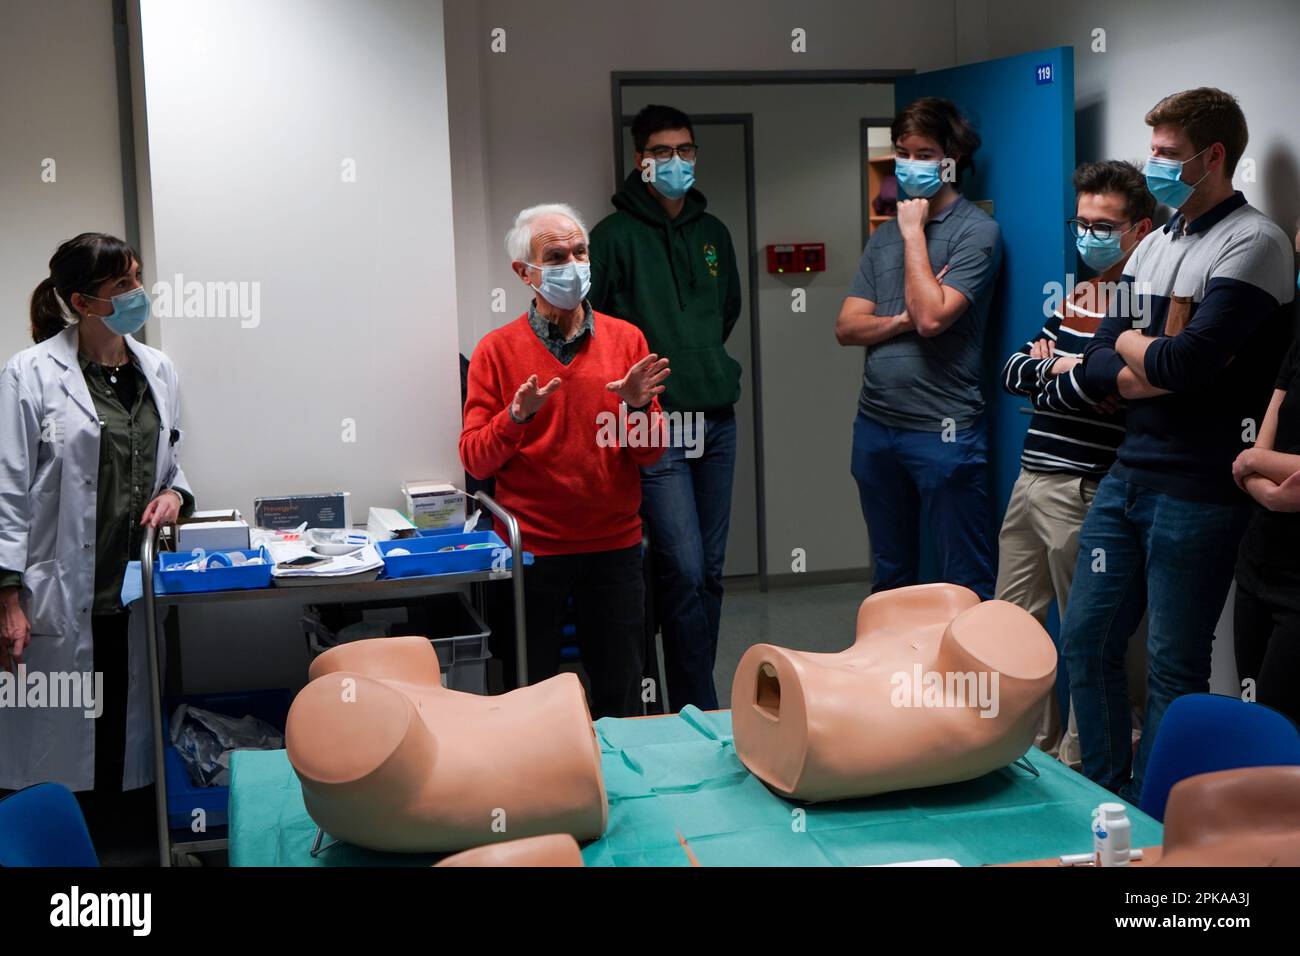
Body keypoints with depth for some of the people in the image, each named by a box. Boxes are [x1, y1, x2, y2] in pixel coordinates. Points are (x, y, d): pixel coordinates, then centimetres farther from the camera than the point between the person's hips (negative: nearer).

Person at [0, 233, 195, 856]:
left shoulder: (157, 371, 10)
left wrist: (175, 494, 0)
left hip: (136, 591, 5)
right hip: (61, 599, -5)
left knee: (129, 741, 9)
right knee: (56, 753, 2)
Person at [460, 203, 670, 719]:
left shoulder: (626, 339, 3)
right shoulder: (497, 350, -2)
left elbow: (650, 453, 2)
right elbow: (475, 460, -6)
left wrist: (638, 406, -17)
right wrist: (517, 416, -23)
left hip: (614, 546, 2)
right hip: (530, 552, -1)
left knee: (620, 700, 11)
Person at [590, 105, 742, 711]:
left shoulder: (712, 233, 14)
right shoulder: (615, 235, -4)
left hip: (715, 420, 6)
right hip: (653, 425, -6)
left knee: (710, 570, 9)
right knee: (683, 569, -10)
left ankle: (693, 700, 20)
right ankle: (699, 712, -1)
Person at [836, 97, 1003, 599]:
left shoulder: (976, 230, -6)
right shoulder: (885, 233, 14)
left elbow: (932, 317, -19)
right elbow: (847, 327, 7)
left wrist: (914, 233, -10)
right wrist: (904, 319, -11)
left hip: (942, 428, -6)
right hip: (875, 425, 7)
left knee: (965, 584, -1)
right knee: (890, 576, 17)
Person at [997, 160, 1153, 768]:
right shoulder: (1076, 297, 17)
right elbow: (1012, 371, 12)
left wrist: (1052, 366, -9)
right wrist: (1055, 366, -8)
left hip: (1084, 489, -9)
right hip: (1032, 479, 9)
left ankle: (1074, 758, 14)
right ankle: (1031, 738, 28)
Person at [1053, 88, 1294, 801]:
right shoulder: (1152, 246, 14)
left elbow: (1187, 361, -22)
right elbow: (1094, 371, 7)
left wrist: (1129, 344, -2)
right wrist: (1164, 362, -11)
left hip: (1197, 491, -8)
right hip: (1127, 476, 8)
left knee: (1173, 668, 3)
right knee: (1086, 638, 12)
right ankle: (1103, 798, 27)